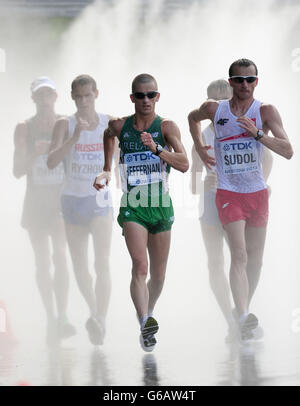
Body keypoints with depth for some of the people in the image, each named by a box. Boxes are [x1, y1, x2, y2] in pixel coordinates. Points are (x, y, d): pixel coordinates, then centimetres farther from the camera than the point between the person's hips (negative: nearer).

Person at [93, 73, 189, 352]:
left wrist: (156, 149, -30)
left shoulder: (166, 127, -3)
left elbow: (184, 164, -16)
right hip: (132, 207, -1)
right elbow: (108, 134, 29)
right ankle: (145, 324, -31)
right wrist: (106, 170, 25)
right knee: (140, 267, -21)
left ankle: (148, 313, 35)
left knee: (158, 276, 10)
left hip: (161, 207, 1)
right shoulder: (119, 126, 3)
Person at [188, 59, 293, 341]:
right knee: (239, 255, -17)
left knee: (255, 258, 10)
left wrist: (257, 133, -23)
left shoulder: (265, 111, -4)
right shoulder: (215, 109, 0)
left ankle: (245, 307, 27)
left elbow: (288, 152, -12)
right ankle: (243, 317, -27)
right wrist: (199, 147, 10)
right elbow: (193, 117, 24)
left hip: (257, 193, 2)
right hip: (228, 193, -2)